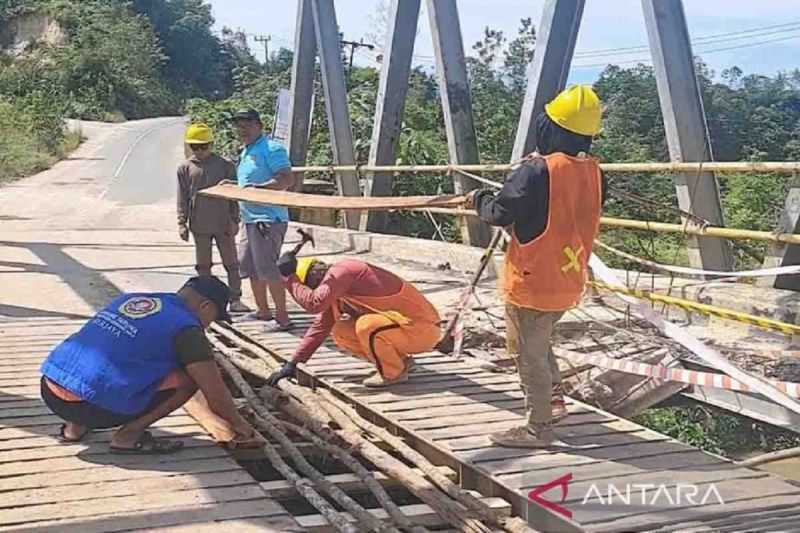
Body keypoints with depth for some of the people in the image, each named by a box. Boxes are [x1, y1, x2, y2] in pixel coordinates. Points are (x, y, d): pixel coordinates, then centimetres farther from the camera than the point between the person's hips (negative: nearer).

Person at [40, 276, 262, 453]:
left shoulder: (130, 298, 20)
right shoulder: (185, 328, -3)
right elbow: (217, 397, -1)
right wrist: (239, 424, 21)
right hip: (89, 406, -7)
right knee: (189, 376, 0)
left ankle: (75, 426, 23)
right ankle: (128, 435, 0)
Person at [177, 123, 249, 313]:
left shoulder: (225, 166, -1)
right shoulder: (185, 168, 2)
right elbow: (182, 198, 5)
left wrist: (234, 220, -3)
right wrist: (182, 223, 0)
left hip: (223, 224, -1)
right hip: (199, 226, 1)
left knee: (231, 263, 5)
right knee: (203, 265, 9)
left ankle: (235, 299, 13)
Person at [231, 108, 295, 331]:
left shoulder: (271, 149, -11)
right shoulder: (246, 152, 18)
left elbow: (287, 179, -21)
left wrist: (259, 187, -29)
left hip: (268, 218, -10)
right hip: (250, 218, 10)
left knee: (267, 269, -10)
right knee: (249, 267, 15)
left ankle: (283, 318, -3)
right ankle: (263, 311, 27)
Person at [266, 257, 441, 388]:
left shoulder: (340, 272, -19)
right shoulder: (335, 287, 10)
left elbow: (314, 303, -32)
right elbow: (320, 327, 15)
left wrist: (290, 277, -18)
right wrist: (293, 364, 12)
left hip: (423, 329, -9)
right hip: (402, 324, 9)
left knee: (366, 326, -32)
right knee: (340, 332, 2)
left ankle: (395, 372, -6)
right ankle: (398, 361, 12)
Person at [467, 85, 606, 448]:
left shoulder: (537, 172, -22)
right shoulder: (592, 172, 0)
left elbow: (499, 214, -17)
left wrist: (478, 199, 4)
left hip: (532, 283, -7)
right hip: (569, 282, 7)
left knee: (530, 354, 7)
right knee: (539, 343, 28)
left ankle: (539, 428, 17)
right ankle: (554, 399, 33)